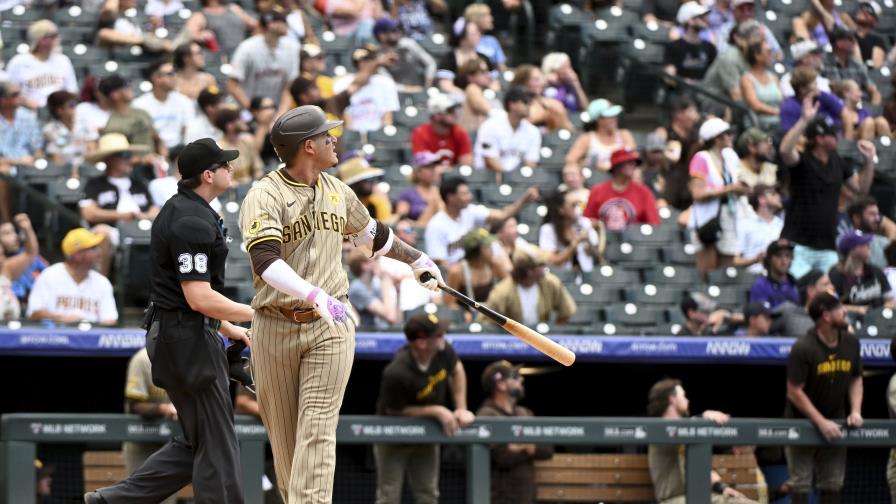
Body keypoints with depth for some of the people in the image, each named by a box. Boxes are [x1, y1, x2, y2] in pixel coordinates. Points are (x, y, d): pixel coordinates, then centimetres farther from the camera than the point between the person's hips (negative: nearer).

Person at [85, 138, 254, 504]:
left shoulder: (178, 211, 15)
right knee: (217, 446, -5)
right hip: (189, 340, -10)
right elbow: (200, 298, -22)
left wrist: (230, 329, 22)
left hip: (168, 334, 10)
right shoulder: (193, 222, -18)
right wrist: (257, 314, -13)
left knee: (196, 444, 14)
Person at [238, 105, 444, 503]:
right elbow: (265, 260, -28)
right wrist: (315, 295, -42)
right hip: (275, 328, -3)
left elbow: (370, 233, 30)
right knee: (284, 436, 6)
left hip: (329, 328, 3)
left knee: (317, 429, -9)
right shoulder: (264, 197, -11)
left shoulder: (337, 192, 10)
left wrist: (417, 260, 43)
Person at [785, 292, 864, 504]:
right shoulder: (803, 348, -20)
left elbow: (855, 379, 11)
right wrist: (821, 422, -21)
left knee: (833, 483, 8)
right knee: (801, 483, -5)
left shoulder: (851, 343, -1)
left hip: (834, 423, 5)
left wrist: (855, 411, -6)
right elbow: (794, 392, -17)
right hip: (802, 421, -5)